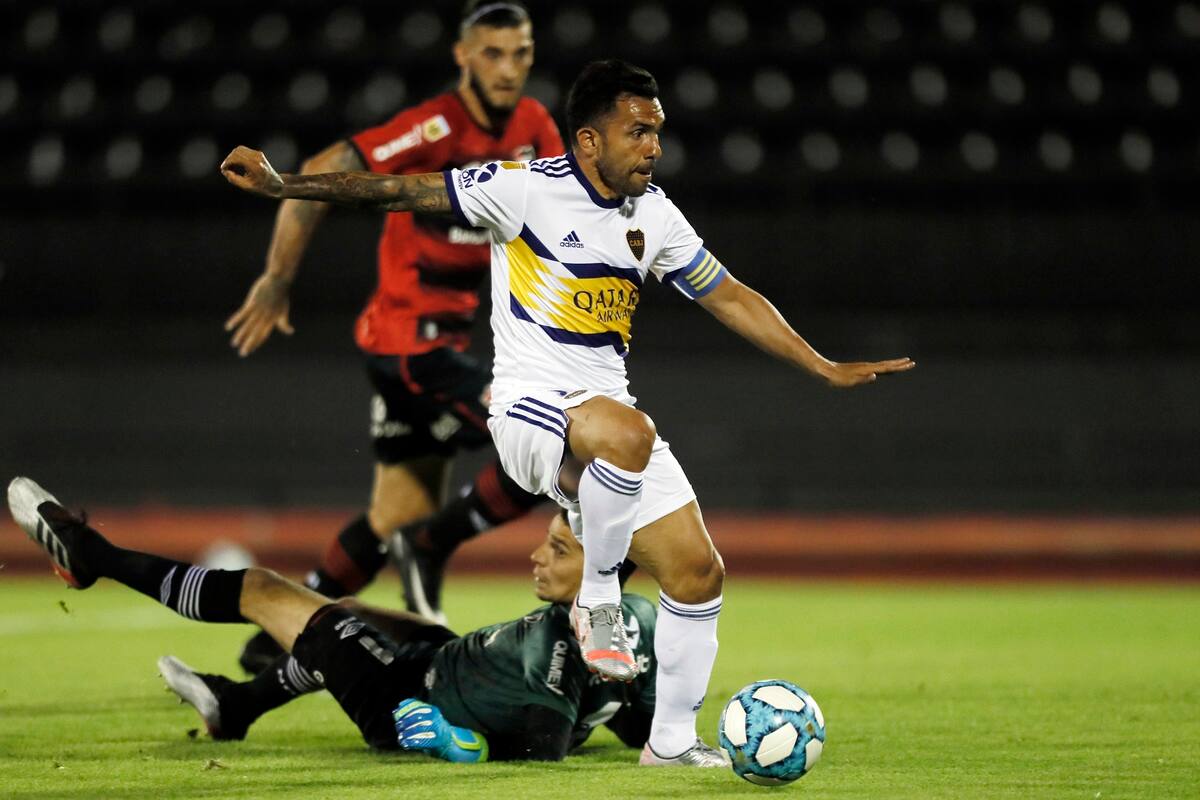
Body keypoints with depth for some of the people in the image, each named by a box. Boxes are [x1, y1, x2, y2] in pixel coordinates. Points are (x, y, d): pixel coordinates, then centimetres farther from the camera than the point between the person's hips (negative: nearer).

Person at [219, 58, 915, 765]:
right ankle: (598, 599, -16)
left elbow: (730, 297, 17)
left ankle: (673, 741, 14)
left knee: (698, 572, -3)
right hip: (531, 405, -6)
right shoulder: (528, 188, -9)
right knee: (629, 435, -39)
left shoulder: (655, 214, 10)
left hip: (609, 413, 7)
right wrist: (282, 185, -13)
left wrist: (828, 369, 15)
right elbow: (402, 193, -7)